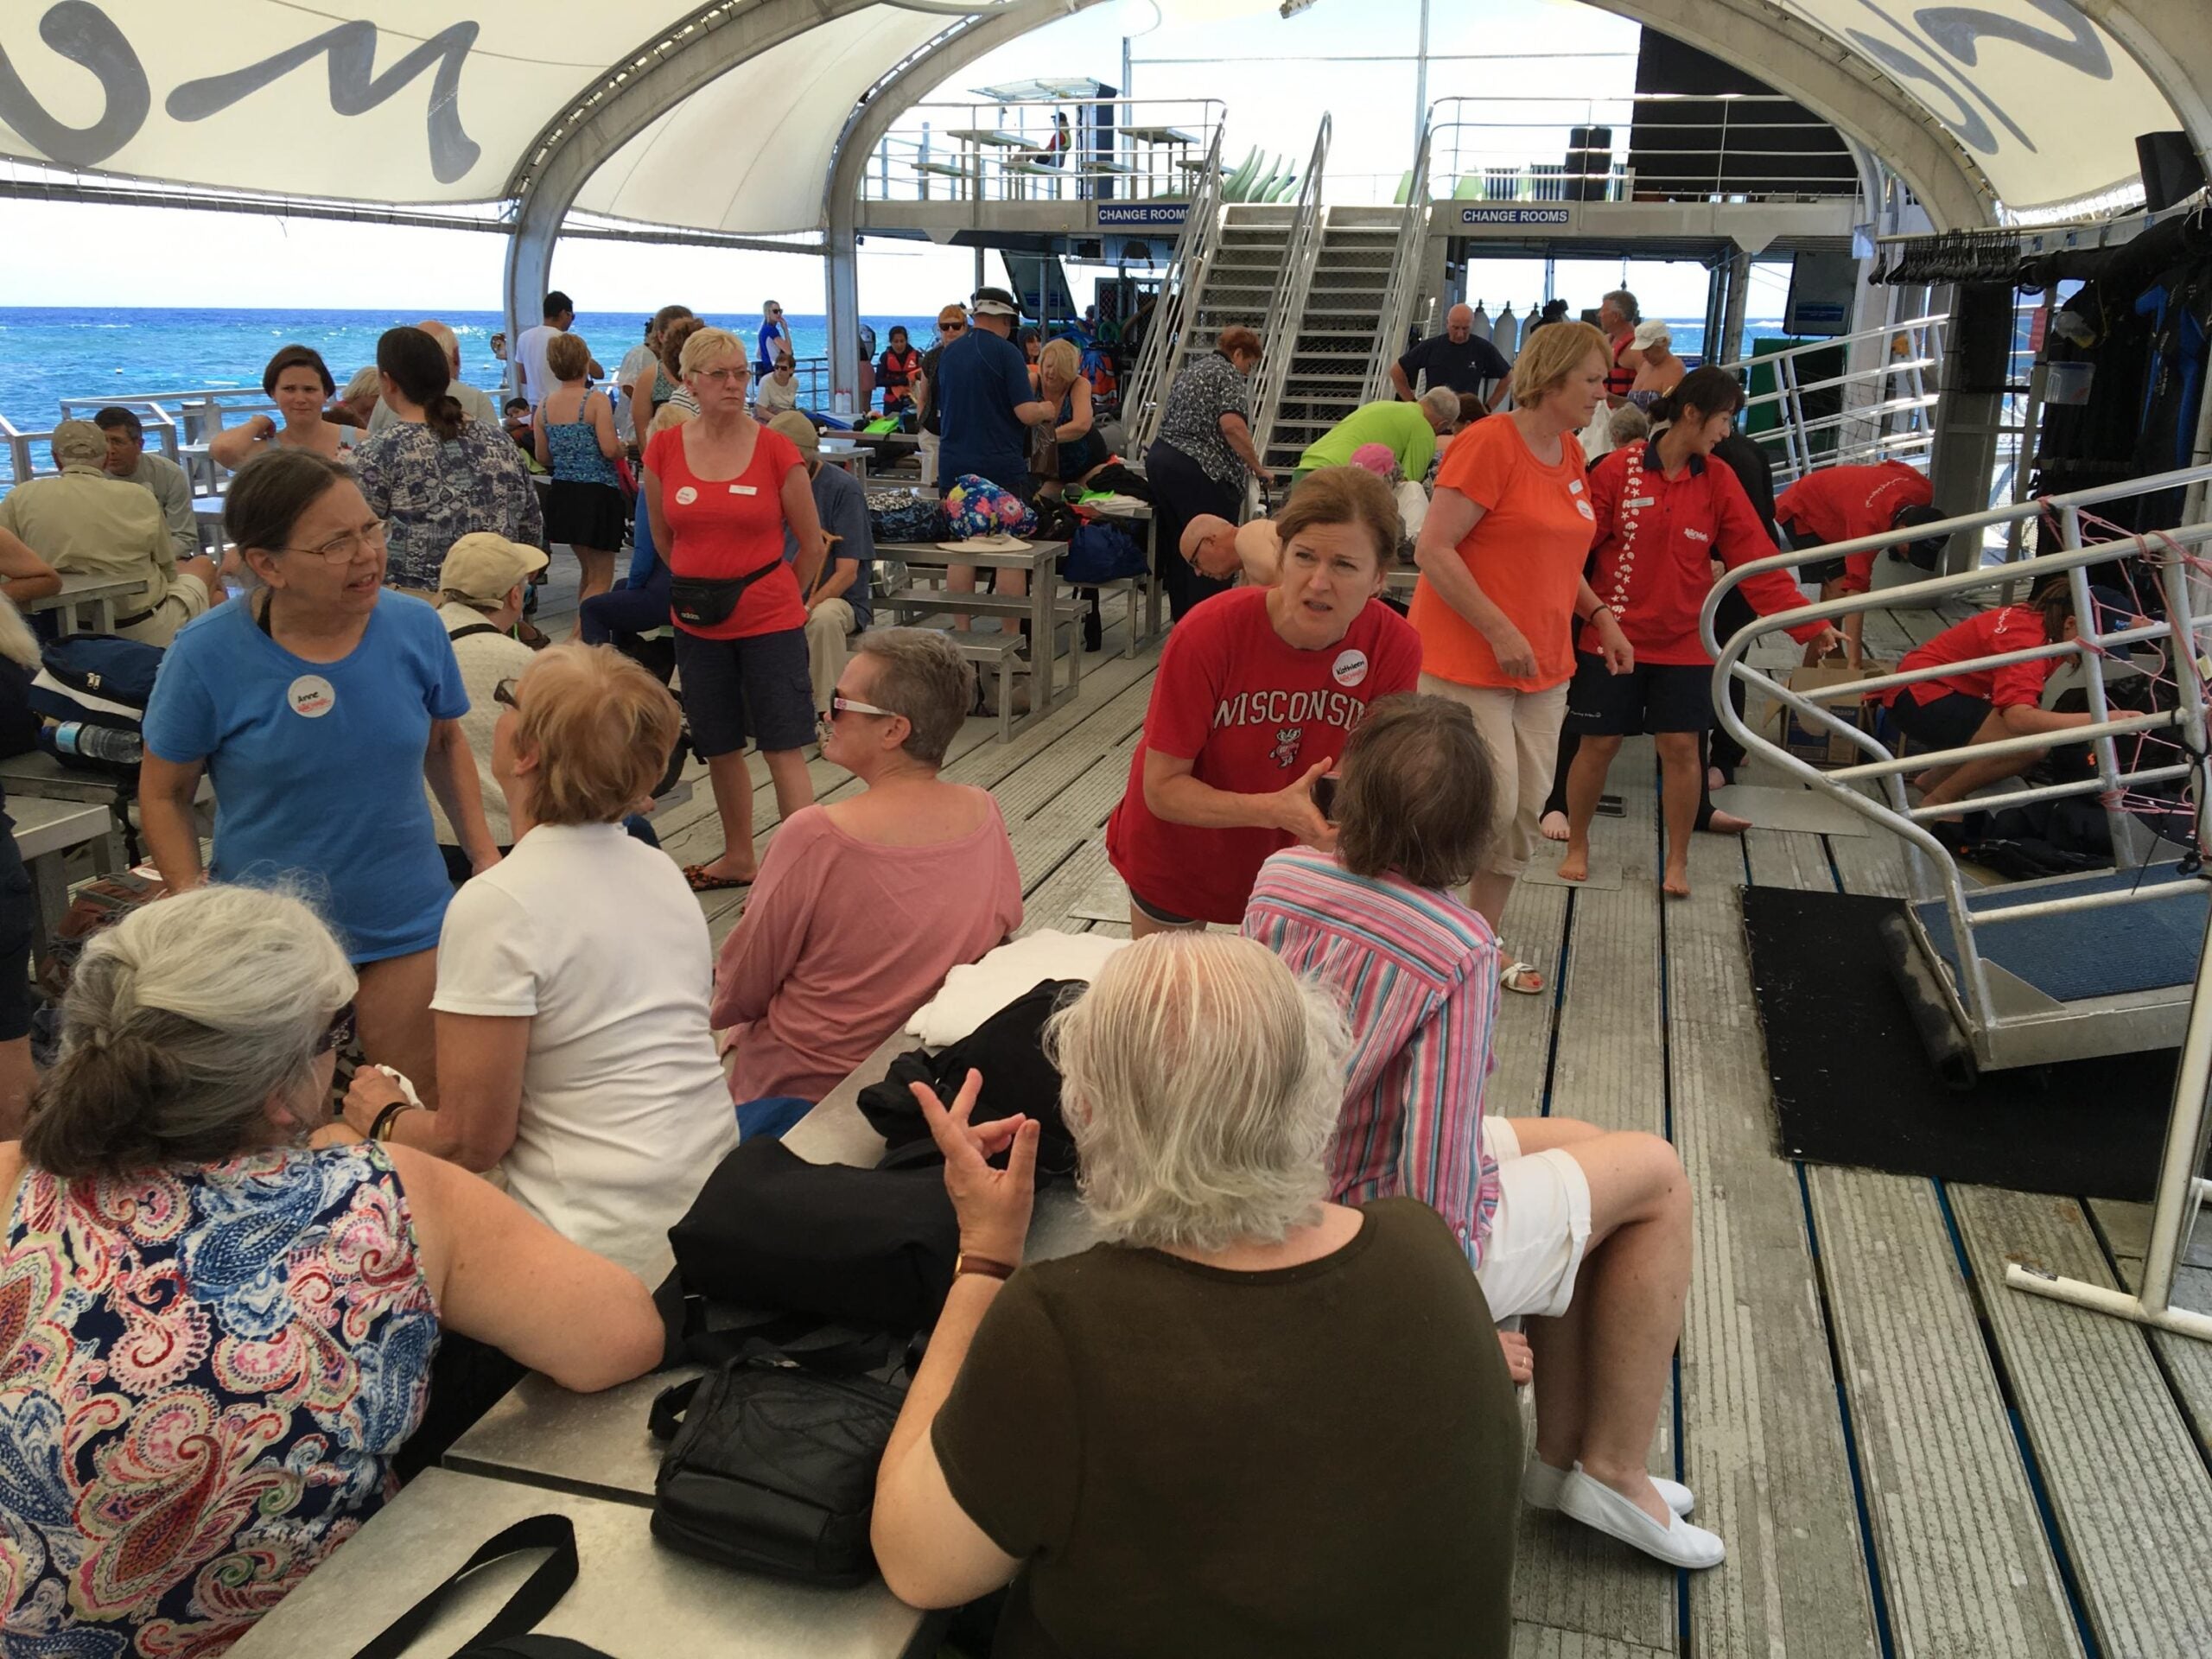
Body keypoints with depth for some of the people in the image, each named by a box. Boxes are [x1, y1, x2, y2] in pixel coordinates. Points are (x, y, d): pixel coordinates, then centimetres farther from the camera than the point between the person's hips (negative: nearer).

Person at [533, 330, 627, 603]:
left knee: (588, 572, 21)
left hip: (563, 495, 6)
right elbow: (610, 449, -18)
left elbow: (543, 458, 9)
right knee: (601, 579, 0)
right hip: (597, 494, -6)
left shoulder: (545, 406, 6)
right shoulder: (596, 400, -11)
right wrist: (622, 445, 4)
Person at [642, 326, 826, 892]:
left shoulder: (776, 450, -9)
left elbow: (811, 544, 2)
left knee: (783, 748, -4)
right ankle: (739, 860, 31)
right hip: (699, 623, 4)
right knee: (718, 747, 15)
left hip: (770, 619, -4)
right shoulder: (664, 450, -1)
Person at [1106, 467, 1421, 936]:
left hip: (1293, 859, 1)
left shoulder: (1395, 648, -23)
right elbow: (1161, 788, -25)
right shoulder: (1208, 634, -30)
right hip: (1181, 856, -1)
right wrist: (1274, 810, -40)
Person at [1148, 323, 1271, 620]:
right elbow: (1231, 425, -19)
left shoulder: (1191, 370, 23)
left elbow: (1166, 416, 28)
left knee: (1178, 548, 13)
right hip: (1199, 473, -9)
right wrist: (1258, 468, -14)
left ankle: (1182, 618, 18)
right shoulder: (1229, 375, -4)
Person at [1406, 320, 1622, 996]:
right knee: (1489, 807, -8)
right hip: (1468, 660, -8)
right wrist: (1500, 630, -22)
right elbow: (1431, 549, -19)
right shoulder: (1489, 442, -14)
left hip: (1542, 668, 8)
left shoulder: (1569, 451, 11)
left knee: (1524, 812, 10)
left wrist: (1601, 616, 11)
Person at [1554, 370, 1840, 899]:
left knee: (1681, 747, 2)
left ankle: (1677, 862, 19)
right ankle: (1576, 846, 25)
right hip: (1612, 634, -2)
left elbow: (1756, 560, -1)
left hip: (1684, 641, 2)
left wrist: (1807, 622, -7)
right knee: (1598, 743, 4)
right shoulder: (1619, 468, -8)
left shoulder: (1719, 482, 1)